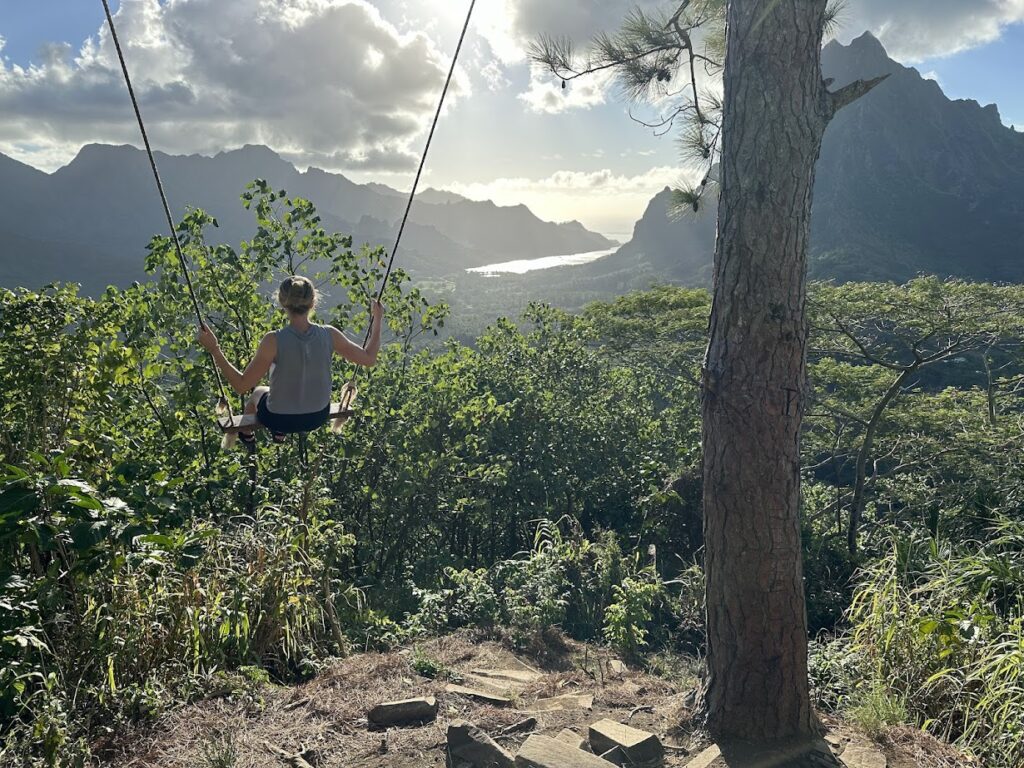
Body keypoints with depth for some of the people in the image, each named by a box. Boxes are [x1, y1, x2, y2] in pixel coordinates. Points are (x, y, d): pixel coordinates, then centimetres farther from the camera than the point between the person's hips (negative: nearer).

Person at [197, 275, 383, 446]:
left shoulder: (274, 341, -28)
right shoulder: (329, 335, -21)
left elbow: (241, 385, -21)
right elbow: (369, 359, -9)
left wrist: (214, 349, -19)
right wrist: (378, 321, 3)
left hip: (280, 419, -2)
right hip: (319, 416, 2)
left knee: (258, 391, 34)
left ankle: (246, 435, 63)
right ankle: (280, 433, 62)